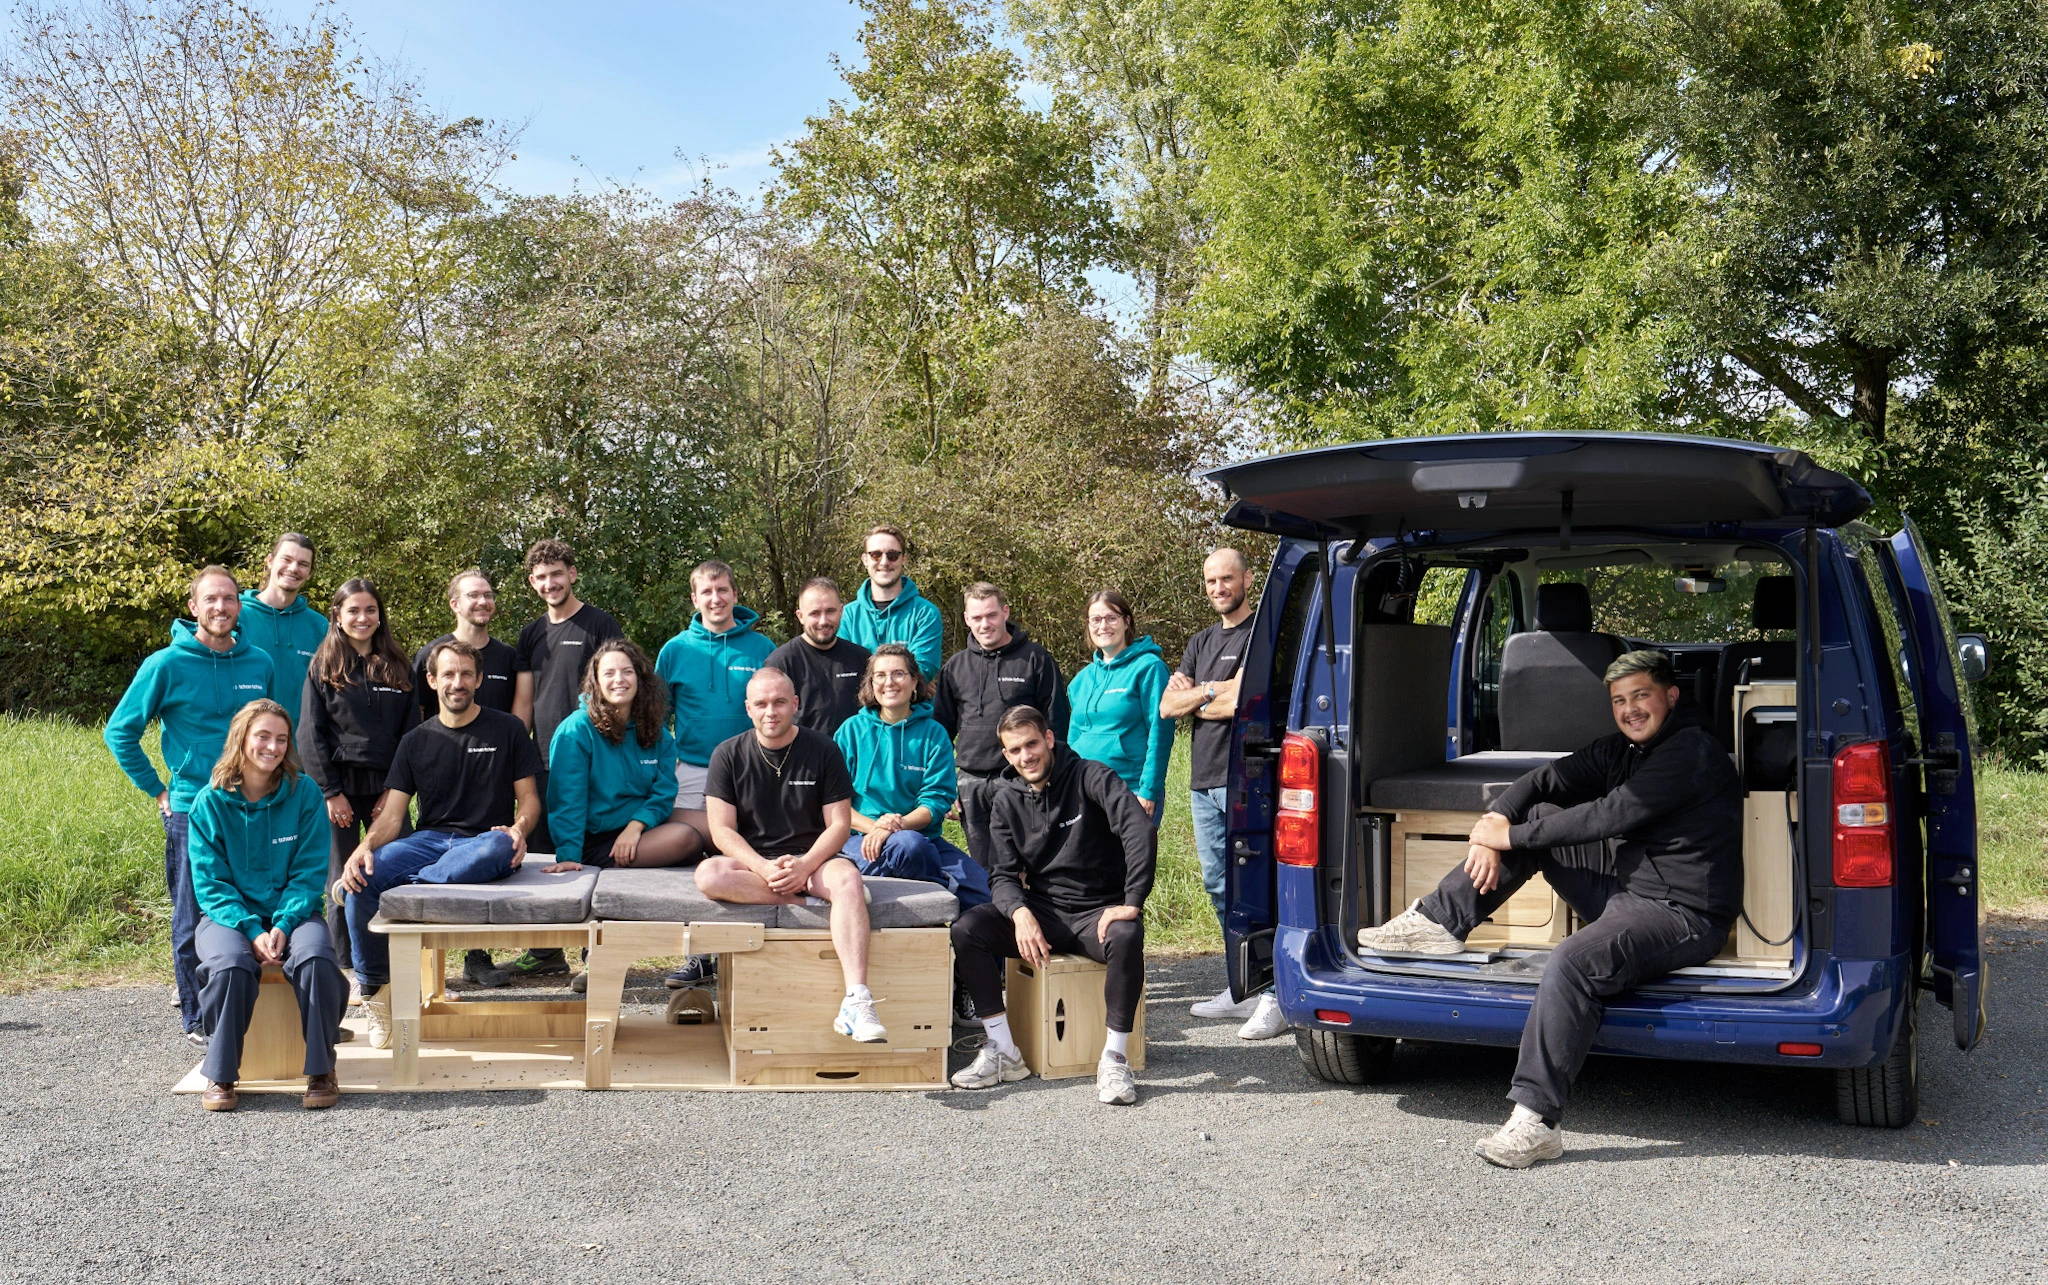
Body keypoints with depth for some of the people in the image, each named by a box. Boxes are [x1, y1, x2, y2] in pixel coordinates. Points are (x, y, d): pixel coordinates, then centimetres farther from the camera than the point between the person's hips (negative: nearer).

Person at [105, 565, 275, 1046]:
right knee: (193, 920, 2)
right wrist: (158, 790, -2)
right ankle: (197, 1019, 12)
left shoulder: (259, 663, 6)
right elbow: (120, 731, 0)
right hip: (192, 809, -3)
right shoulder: (167, 664, -5)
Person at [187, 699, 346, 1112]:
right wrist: (252, 931, -19)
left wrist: (283, 926, -18)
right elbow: (211, 883, -4)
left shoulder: (304, 793, -2)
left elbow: (310, 872, -3)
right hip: (229, 914, 0)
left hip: (292, 911, 0)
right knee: (230, 966, -33)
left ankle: (321, 1071, -15)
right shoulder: (210, 803, -2)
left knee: (315, 958, -32)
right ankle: (221, 1074, -13)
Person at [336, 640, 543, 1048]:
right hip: (429, 840, 3)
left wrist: (519, 829, -16)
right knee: (362, 878, -27)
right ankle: (373, 987, -14)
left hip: (484, 840, -3)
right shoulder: (416, 741, 15)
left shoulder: (507, 730, 9)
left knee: (498, 848, -41)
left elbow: (529, 797, 8)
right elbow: (391, 815, 7)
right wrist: (366, 846, -16)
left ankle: (407, 887, -34)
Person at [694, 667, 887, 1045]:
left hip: (811, 859, 0)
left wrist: (804, 866, -19)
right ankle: (806, 902, -21)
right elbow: (722, 831, -4)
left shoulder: (823, 751, 1)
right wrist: (764, 868, -21)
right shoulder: (728, 755, 2)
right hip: (751, 861, 1)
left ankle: (856, 1003, -44)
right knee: (709, 875, -32)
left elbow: (839, 824, -1)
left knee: (847, 877, -34)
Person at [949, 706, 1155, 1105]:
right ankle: (1003, 1053, -17)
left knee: (1126, 937, -38)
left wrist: (1131, 904, -27)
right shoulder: (1008, 800, 7)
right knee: (965, 930, -21)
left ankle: (1114, 1060, -25)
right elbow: (1003, 875, 2)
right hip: (1042, 911, 4)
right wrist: (1020, 913, -20)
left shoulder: (1089, 777, -8)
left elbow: (1141, 832, -20)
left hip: (1098, 911, -4)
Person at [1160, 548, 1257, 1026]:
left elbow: (1239, 701, -16)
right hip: (1203, 781, 8)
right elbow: (1166, 706, 11)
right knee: (1218, 886, 11)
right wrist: (1209, 690, -4)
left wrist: (1192, 699, -1)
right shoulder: (1201, 642, 20)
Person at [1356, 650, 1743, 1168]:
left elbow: (1608, 817, -19)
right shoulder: (1621, 750, 15)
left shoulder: (1691, 752, -15)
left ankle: (1535, 1122, -32)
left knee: (1570, 964, -35)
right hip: (1625, 891, 9)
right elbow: (1542, 780, 13)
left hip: (1683, 913, -9)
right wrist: (1494, 823, -7)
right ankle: (1439, 921, 2)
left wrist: (1509, 837, -13)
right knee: (1537, 818, 3)